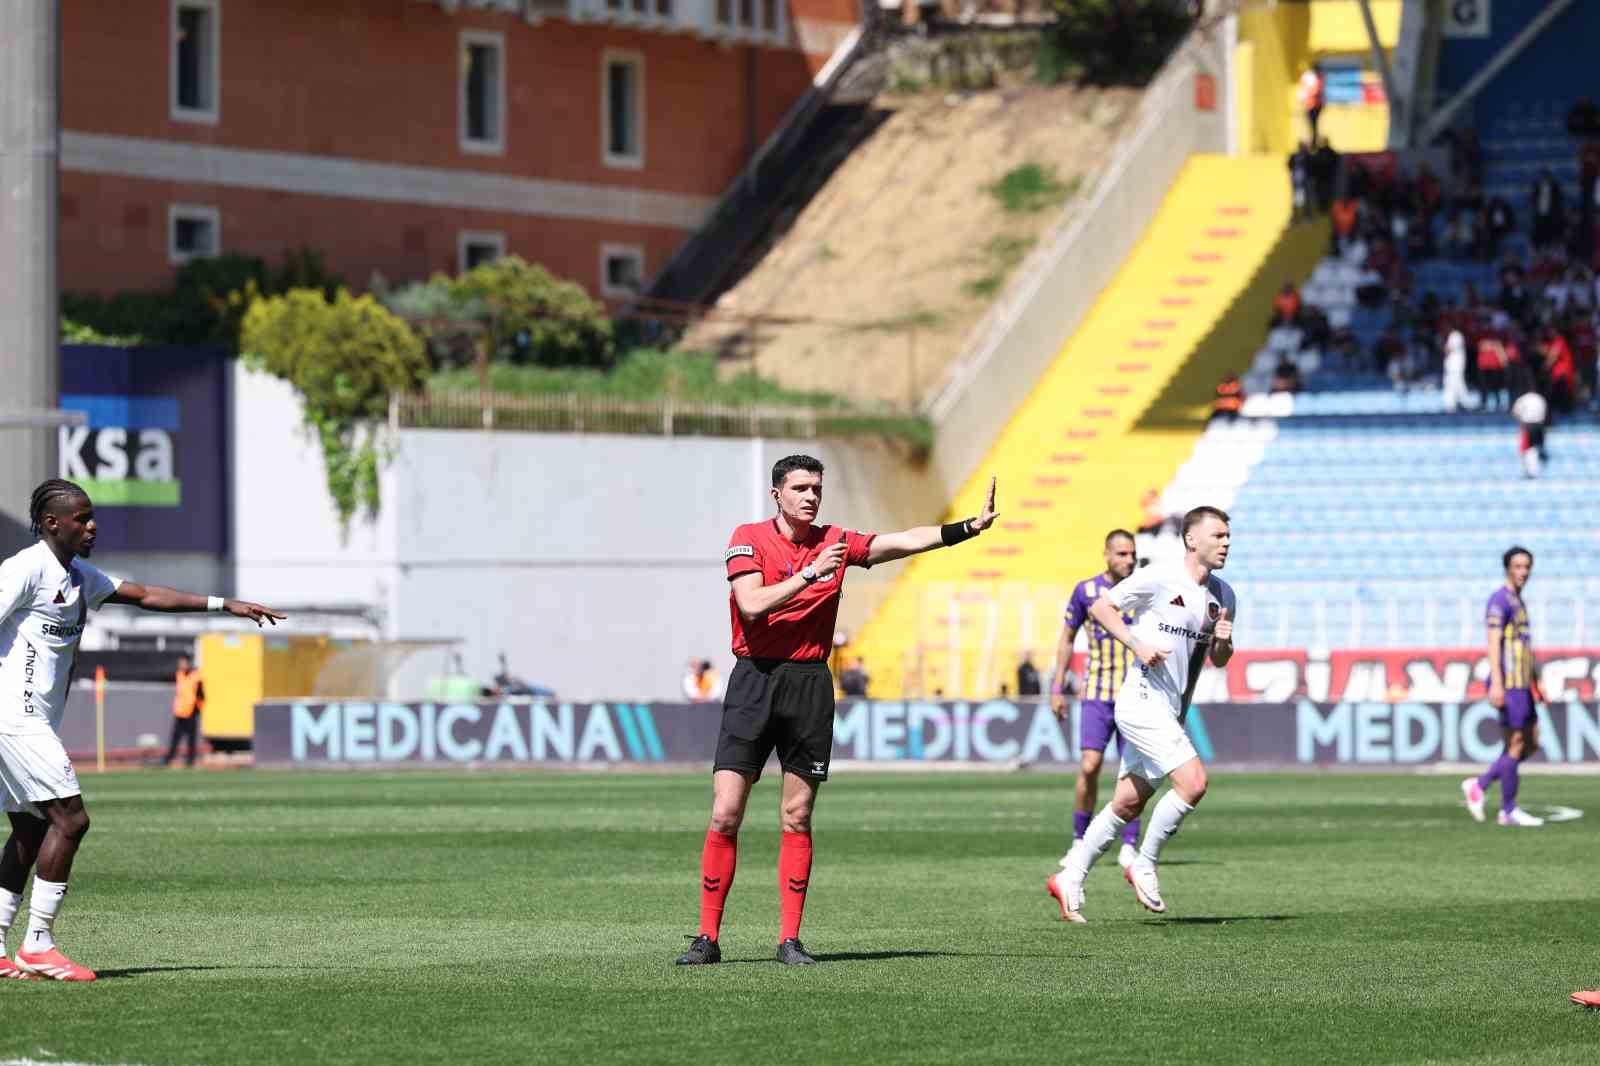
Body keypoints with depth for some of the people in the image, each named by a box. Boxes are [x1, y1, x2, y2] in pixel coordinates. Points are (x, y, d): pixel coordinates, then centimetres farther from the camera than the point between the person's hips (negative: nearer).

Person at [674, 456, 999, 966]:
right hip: (755, 679, -3)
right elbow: (752, 605, -15)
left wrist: (968, 527, -10)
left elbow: (905, 541, 2)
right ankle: (707, 937, -1)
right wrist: (810, 574, -18)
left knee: (798, 817, 3)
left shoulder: (835, 543, 8)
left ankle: (790, 939, 7)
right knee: (725, 814, -7)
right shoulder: (748, 539, -2)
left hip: (811, 683, 3)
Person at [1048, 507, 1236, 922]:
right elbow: (1100, 607, -4)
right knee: (1193, 782, -19)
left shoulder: (1223, 596, 11)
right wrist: (1138, 644, -15)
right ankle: (1144, 865, -3)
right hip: (1143, 700, -8)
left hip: (1171, 712, 8)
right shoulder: (1159, 577, -10)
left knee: (1128, 804, 9)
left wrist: (1223, 642, -4)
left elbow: (1218, 660, 19)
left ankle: (1070, 878, 19)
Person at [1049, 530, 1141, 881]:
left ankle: (1128, 848, 7)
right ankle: (1080, 842, 4)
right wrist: (1058, 688, 4)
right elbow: (1067, 638, 8)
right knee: (1089, 767, -11)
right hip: (1096, 695, -1)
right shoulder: (1086, 591, -1)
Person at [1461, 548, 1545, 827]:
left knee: (1531, 744, 10)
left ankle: (1478, 785, 15)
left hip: (1523, 685, 9)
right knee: (1516, 744, -5)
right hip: (1509, 684, -9)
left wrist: (1536, 684, 24)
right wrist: (1497, 684, -26)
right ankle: (1509, 810, 2)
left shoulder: (1518, 601, 19)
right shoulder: (1500, 600, -10)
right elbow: (1494, 642, -18)